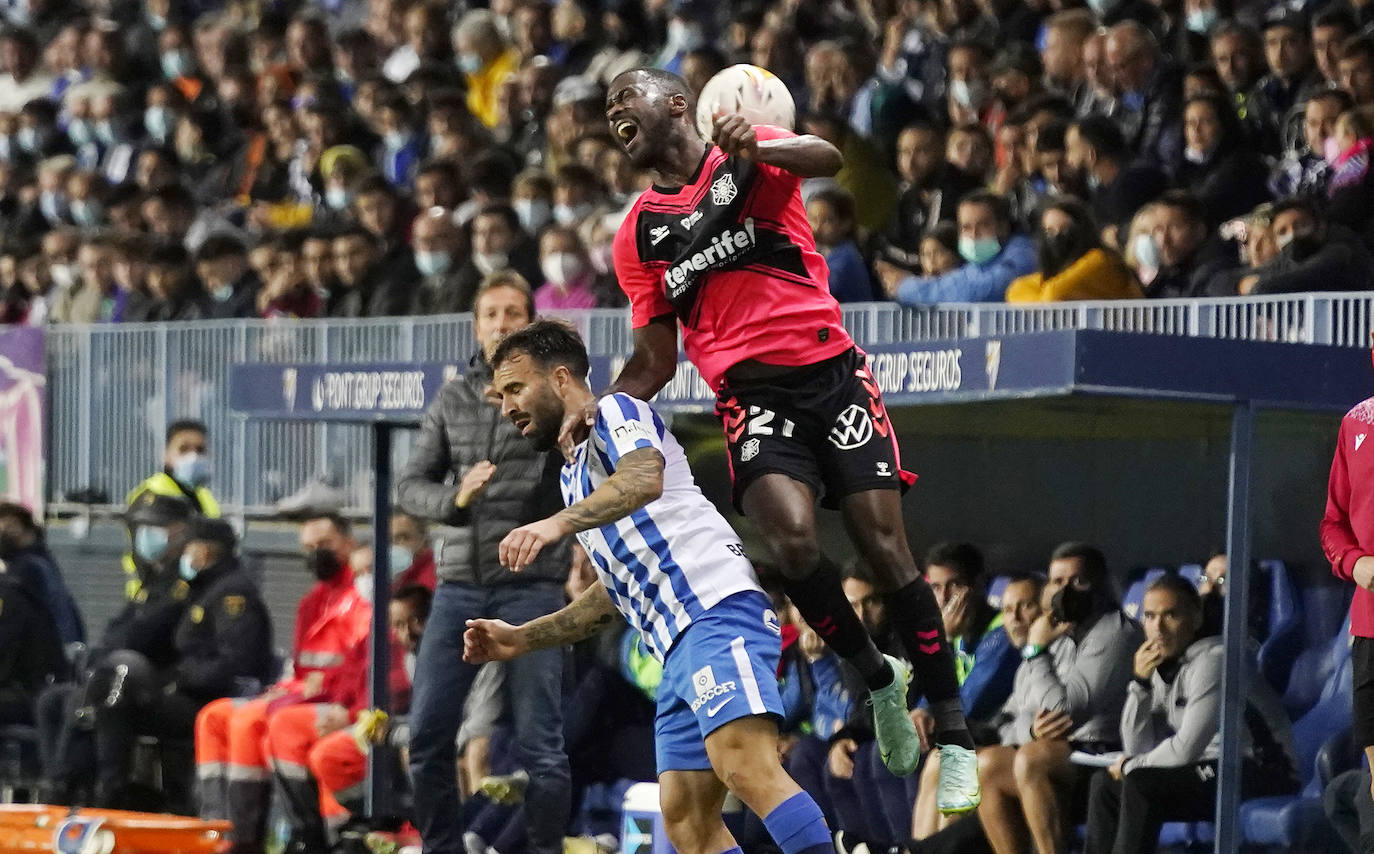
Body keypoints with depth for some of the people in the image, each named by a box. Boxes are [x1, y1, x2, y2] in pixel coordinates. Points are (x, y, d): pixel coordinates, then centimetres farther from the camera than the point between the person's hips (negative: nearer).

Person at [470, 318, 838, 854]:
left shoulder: (616, 412, 4)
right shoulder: (574, 477, 31)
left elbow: (645, 479, -20)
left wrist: (556, 525, -32)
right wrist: (520, 640, 30)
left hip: (717, 607, -10)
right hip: (679, 646, 10)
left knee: (746, 767, -29)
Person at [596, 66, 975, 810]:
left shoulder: (746, 155, 4)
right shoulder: (637, 234, 15)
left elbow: (827, 159, -19)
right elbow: (656, 360, 18)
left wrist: (757, 150, -40)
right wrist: (600, 407, -2)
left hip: (832, 374, -2)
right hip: (752, 395, 2)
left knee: (885, 548, -10)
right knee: (792, 538, -25)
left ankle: (955, 739, -2)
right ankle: (878, 680, 1)